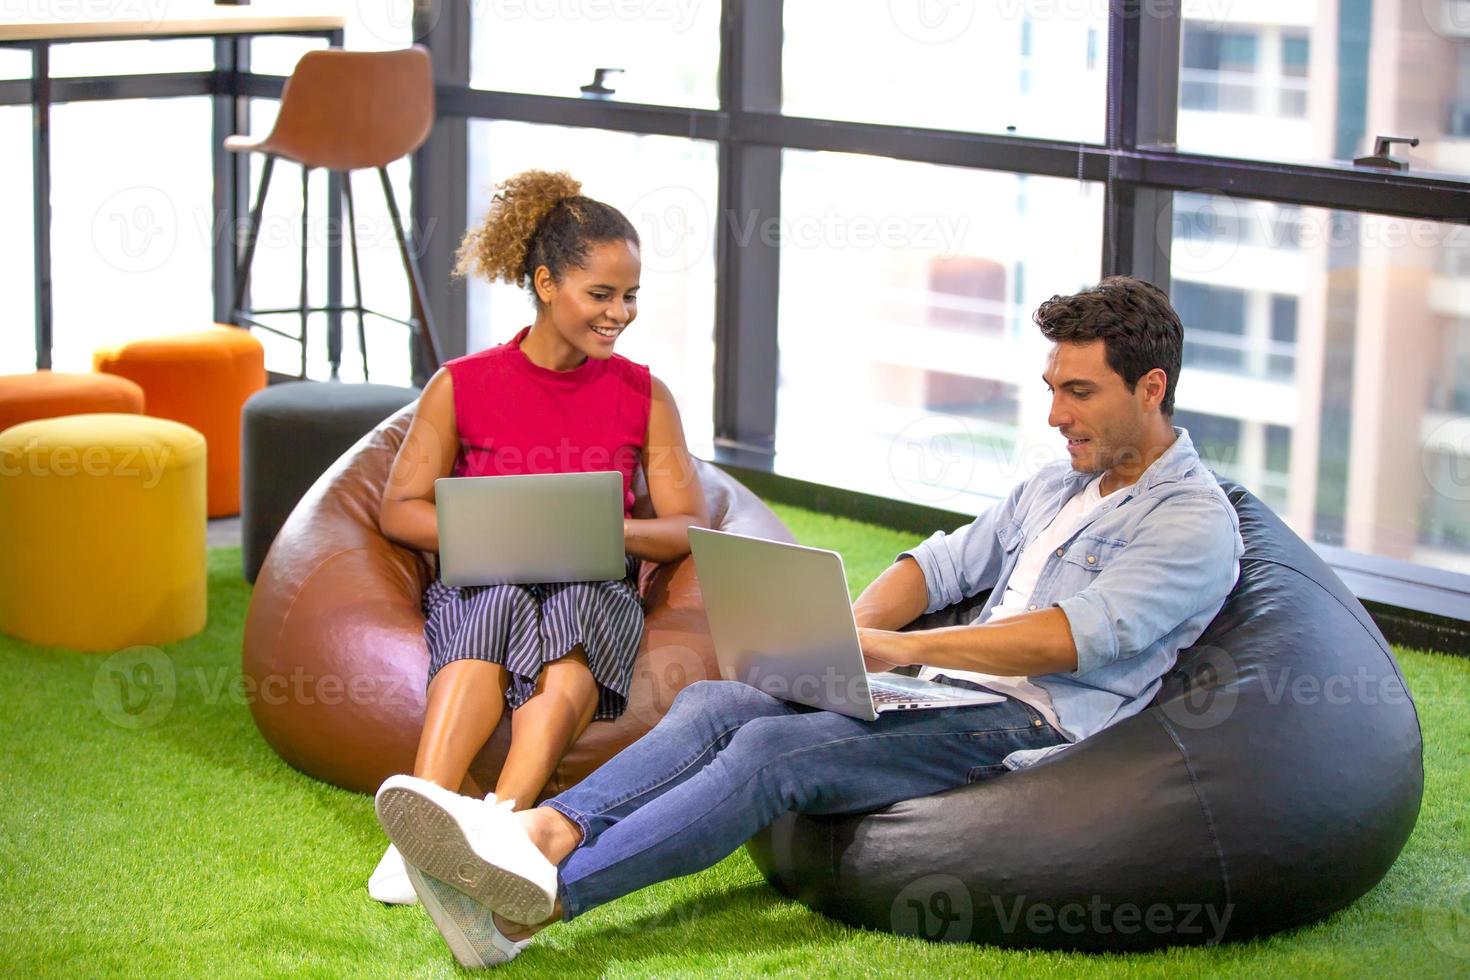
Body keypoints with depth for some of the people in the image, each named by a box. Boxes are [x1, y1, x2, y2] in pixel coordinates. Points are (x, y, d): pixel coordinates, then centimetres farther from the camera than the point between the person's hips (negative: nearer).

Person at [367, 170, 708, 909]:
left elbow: (687, 527, 9)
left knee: (568, 619, -36)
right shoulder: (461, 388, 6)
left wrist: (611, 529, -12)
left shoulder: (644, 396, 11)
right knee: (502, 606, -38)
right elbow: (400, 510, 7)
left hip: (596, 588, 1)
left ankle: (501, 819, -53)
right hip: (477, 583, -1)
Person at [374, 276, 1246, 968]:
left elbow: (1077, 635, -18)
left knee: (773, 749, -28)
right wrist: (845, 635, -1)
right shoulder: (1061, 484, 24)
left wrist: (903, 647, -25)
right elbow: (941, 564, 19)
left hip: (1026, 724, -8)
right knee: (715, 702, -16)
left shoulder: (1197, 523, -5)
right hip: (945, 690, 8)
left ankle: (541, 898, -40)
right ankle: (543, 831, -39)